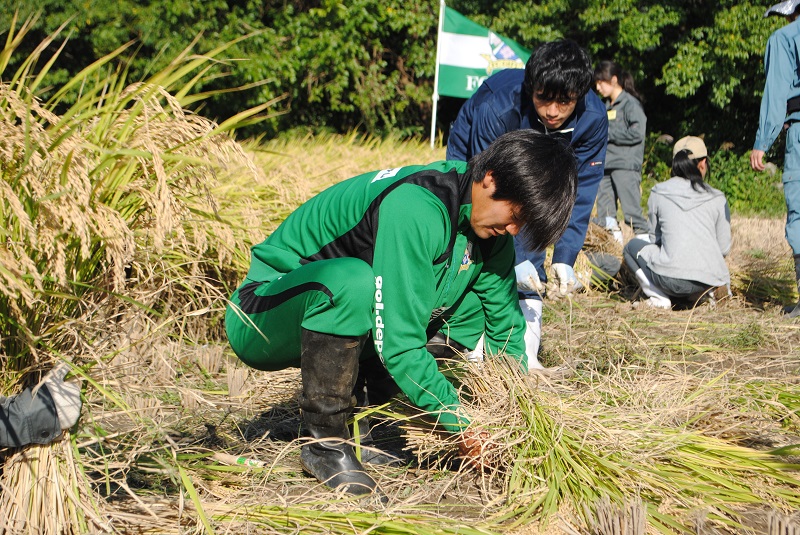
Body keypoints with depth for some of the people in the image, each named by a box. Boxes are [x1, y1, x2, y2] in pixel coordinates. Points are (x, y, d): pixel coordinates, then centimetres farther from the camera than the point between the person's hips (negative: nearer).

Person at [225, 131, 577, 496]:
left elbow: (505, 324, 6)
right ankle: (326, 444, -20)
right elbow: (399, 345, -32)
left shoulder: (485, 220, -3)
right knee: (352, 279, -38)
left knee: (473, 304, -2)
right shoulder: (417, 211, -31)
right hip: (260, 319, -8)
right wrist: (463, 426, -26)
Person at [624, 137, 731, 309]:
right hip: (711, 279, 4)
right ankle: (701, 293, 12)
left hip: (670, 278, -4)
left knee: (632, 246, 25)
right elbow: (724, 248, 10)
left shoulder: (658, 194, 8)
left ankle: (658, 296, 4)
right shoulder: (717, 199, 8)